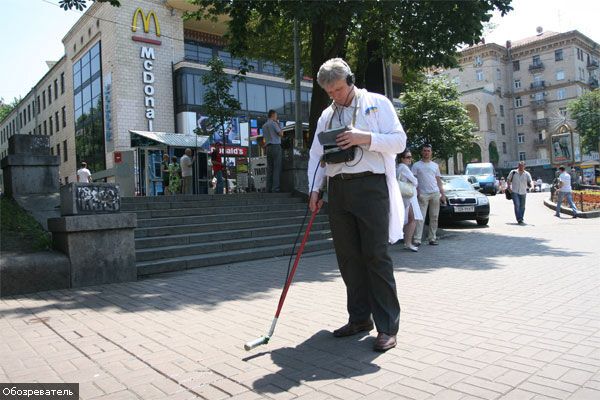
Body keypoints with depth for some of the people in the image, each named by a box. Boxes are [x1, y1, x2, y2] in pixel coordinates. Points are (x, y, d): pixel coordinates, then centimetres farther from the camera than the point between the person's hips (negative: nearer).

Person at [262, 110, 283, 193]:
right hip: (276, 146, -7)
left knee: (269, 168, 5)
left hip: (268, 147, 7)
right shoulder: (273, 123, -4)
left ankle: (269, 188, 1)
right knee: (277, 168, -10)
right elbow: (281, 134, -4)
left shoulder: (264, 125, 19)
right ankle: (275, 187, -16)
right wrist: (279, 125, 6)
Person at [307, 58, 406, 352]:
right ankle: (360, 318, 19)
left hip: (370, 186, -5)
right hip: (337, 189, 5)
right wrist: (314, 189, 4)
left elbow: (399, 140, -1)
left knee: (376, 255, -7)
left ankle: (387, 326, 0)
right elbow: (316, 154, 17)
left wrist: (366, 138, -15)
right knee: (348, 256, 6)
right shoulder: (326, 115, 20)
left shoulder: (377, 103, 7)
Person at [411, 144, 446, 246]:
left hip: (435, 193, 4)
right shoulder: (416, 165, 5)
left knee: (434, 217, 5)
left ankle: (432, 238, 11)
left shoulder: (435, 165, 17)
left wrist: (443, 194, 10)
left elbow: (439, 181, 17)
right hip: (423, 194, -4)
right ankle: (417, 239, -11)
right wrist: (417, 193, -12)